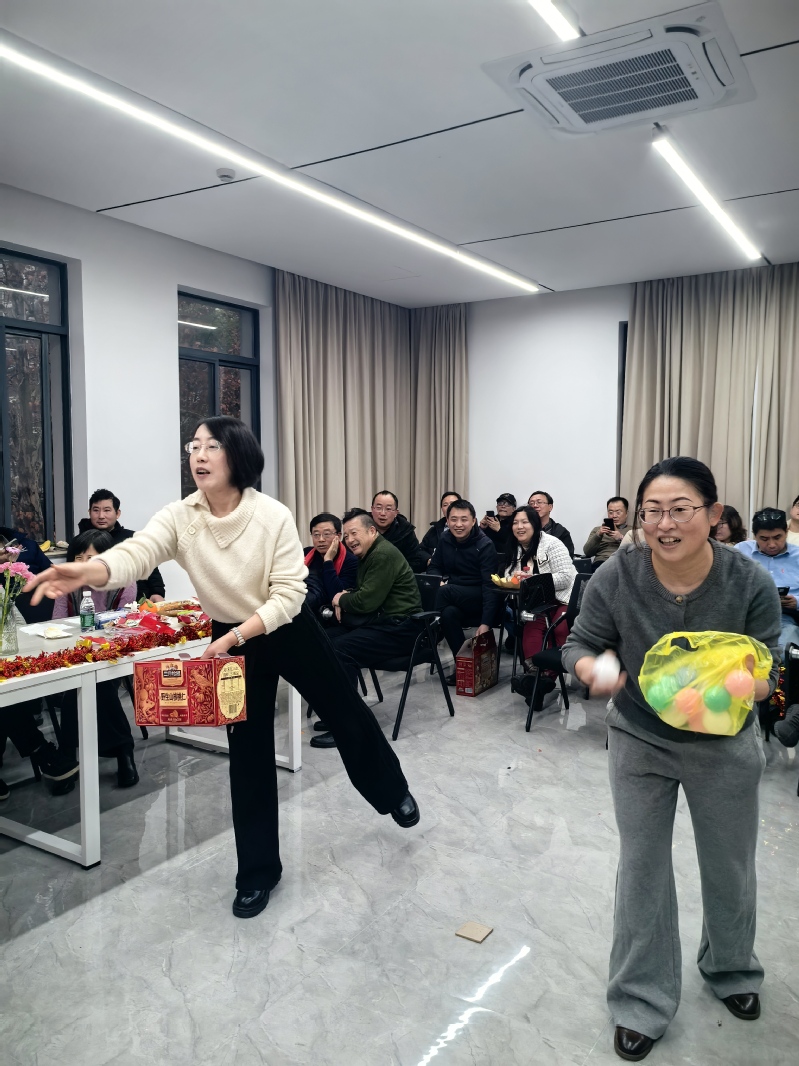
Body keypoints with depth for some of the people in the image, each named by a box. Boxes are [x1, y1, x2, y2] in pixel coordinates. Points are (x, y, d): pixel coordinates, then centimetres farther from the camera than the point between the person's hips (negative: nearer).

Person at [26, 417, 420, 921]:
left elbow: (288, 594, -23)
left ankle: (393, 791, 44)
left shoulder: (273, 515, -23)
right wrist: (84, 573, -55)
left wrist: (234, 637, -33)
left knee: (347, 713, 15)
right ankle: (258, 871, 21)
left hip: (292, 630, -1)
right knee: (248, 751, 5)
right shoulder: (180, 517, -16)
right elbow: (136, 553, -34)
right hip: (231, 639, 2)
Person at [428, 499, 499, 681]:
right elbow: (434, 568, 12)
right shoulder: (445, 539, 1)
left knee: (444, 591, -32)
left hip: (480, 599, -5)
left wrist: (486, 622, -32)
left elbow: (490, 585, -22)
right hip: (454, 597, 5)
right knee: (448, 613, -32)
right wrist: (438, 581, -14)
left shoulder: (485, 545, -16)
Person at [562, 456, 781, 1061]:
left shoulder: (750, 583, -22)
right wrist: (593, 670, -35)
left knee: (730, 867, 19)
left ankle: (732, 970, 50)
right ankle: (643, 1003, 29)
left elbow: (769, 670, -14)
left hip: (725, 746, 1)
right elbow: (581, 645, -12)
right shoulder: (617, 577, -23)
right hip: (640, 742, 0)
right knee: (642, 867, 8)